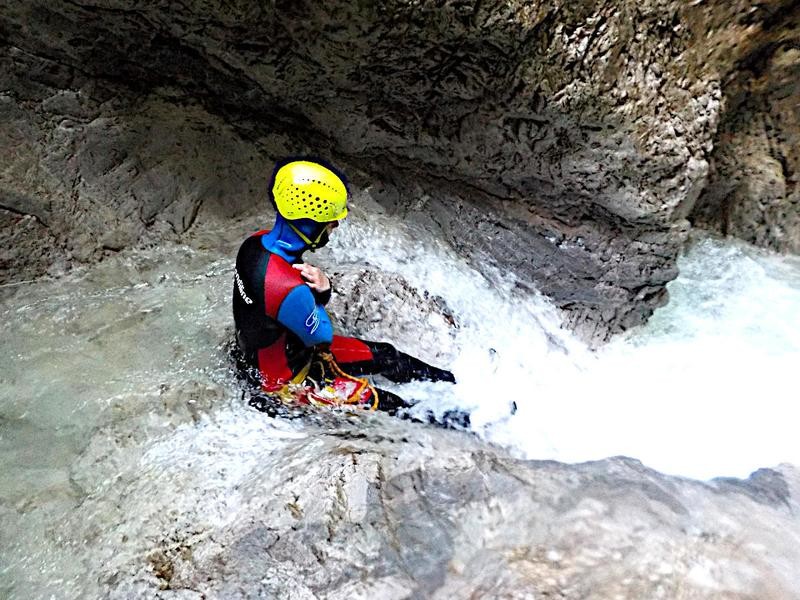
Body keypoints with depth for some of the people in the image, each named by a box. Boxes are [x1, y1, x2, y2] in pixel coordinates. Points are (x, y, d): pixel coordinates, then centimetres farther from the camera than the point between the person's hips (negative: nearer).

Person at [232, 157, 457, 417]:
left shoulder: (259, 241, -14)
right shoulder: (288, 288, -42)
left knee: (384, 355, 15)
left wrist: (322, 289, -21)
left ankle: (451, 383, 34)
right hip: (285, 378, -8)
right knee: (381, 402, 0)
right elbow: (322, 336, -22)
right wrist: (321, 291, -13)